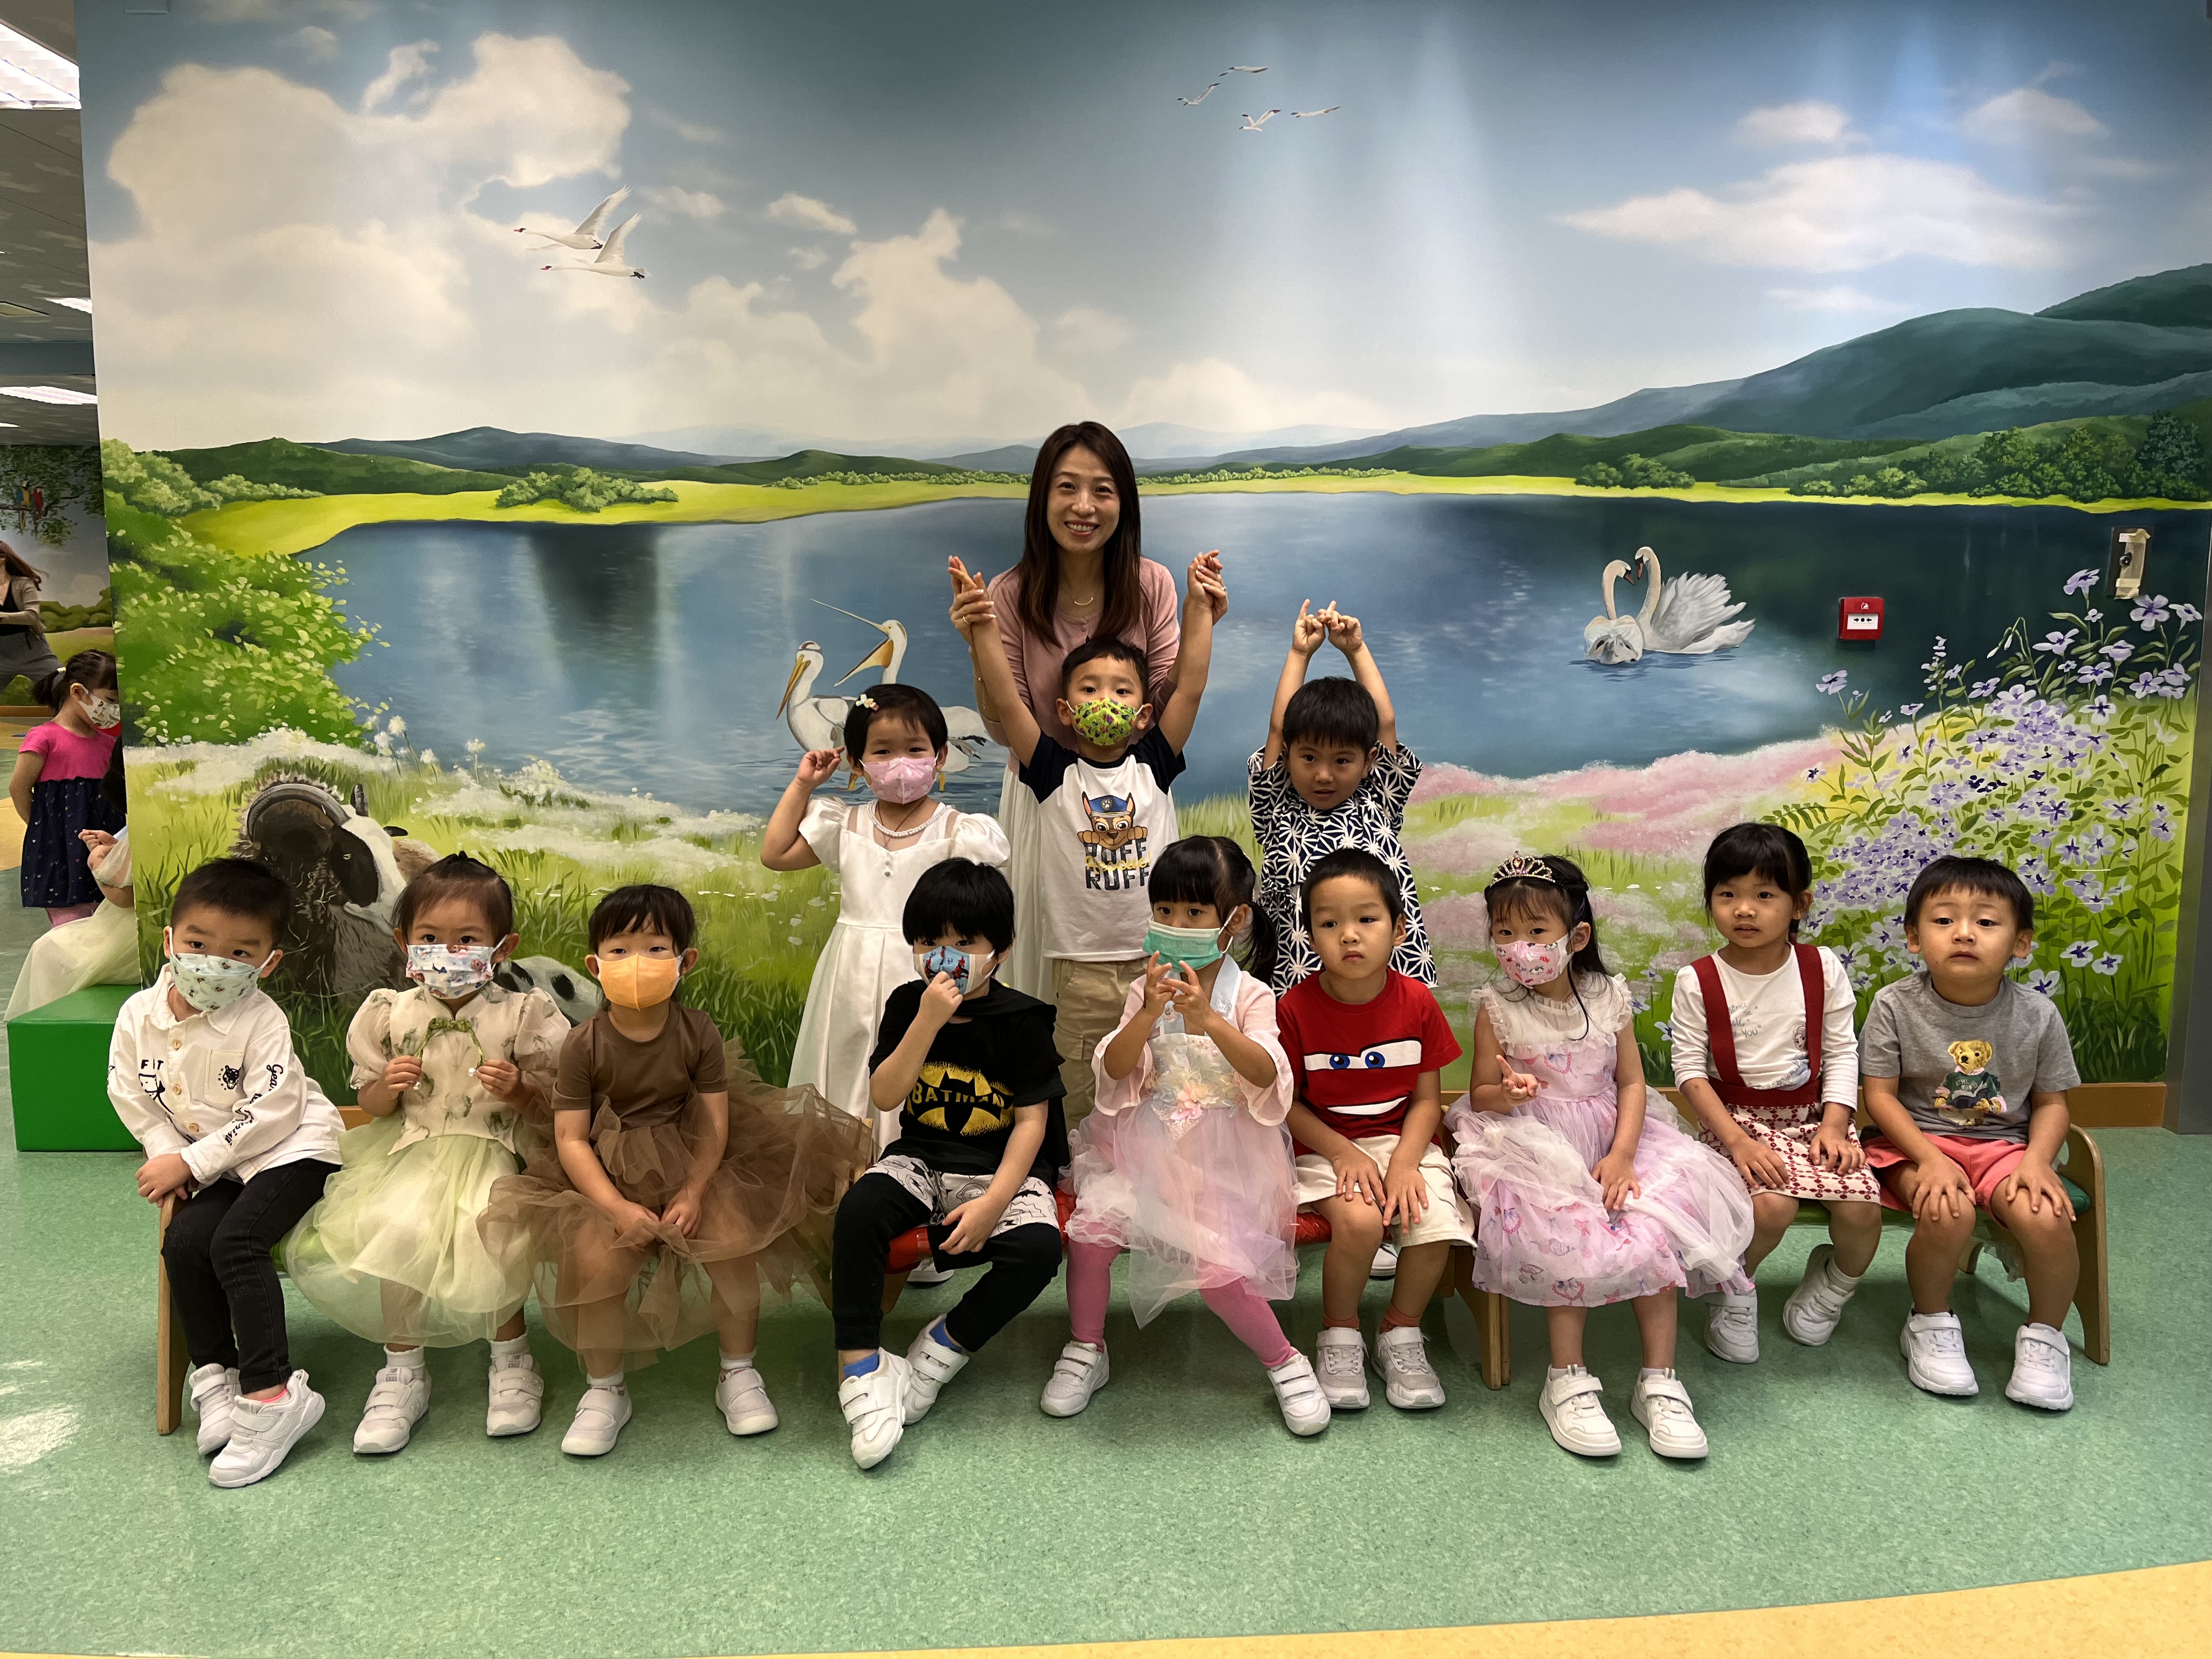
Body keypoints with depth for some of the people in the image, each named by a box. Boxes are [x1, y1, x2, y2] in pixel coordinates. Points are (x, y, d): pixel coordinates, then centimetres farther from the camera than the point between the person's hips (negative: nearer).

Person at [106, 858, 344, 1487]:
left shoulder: (260, 1020, -18)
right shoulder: (140, 1015, -2)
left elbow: (271, 1114, -20)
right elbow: (130, 1094, 9)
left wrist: (192, 1162, -18)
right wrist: (170, 1155, -3)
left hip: (293, 1149, -6)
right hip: (213, 1167, 6)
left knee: (236, 1241, -24)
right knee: (183, 1243, -17)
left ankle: (271, 1392, -21)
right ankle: (215, 1372, 1)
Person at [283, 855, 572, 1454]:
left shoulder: (520, 1015, -2)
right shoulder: (391, 1014, 4)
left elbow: (550, 1106, 3)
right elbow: (369, 1104, 12)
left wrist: (519, 1089, -18)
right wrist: (388, 1087, -10)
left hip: (493, 1154, -2)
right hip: (411, 1153, 2)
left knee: (491, 1238, -28)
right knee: (395, 1232, -25)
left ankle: (512, 1360, 0)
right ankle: (403, 1372, 0)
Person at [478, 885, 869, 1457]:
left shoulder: (698, 1033, -6)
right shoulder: (584, 1045, -9)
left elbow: (714, 1124, -6)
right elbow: (571, 1138, -10)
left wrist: (694, 1193, -20)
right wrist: (618, 1206, -22)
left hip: (694, 1165, 1)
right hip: (609, 1176, -1)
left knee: (735, 1239, -21)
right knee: (598, 1259, -25)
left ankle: (738, 1372, 4)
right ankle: (604, 1391, 1)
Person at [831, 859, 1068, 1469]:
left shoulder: (1020, 1021, -7)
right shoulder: (907, 1005, 0)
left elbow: (1032, 1121, -9)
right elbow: (885, 1096, -10)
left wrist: (994, 1201, -20)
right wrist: (928, 1021, -23)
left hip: (1001, 1167, -1)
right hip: (920, 1159, 2)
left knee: (1038, 1244, -30)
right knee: (858, 1211, -29)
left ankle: (945, 1347, -6)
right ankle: (860, 1369, -15)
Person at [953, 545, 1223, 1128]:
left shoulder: (1154, 765, 3)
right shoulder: (1054, 771, -1)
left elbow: (1190, 688, -1)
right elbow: (1007, 701, -9)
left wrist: (1200, 609, -2)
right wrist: (983, 627, -13)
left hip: (1159, 961, 2)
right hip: (1082, 966, -1)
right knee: (1078, 1095, 7)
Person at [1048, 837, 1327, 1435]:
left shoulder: (1250, 995, -4)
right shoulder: (1148, 989, 4)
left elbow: (1266, 1074, -20)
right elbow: (1114, 1069, -7)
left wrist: (1210, 1020, -37)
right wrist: (1149, 1013, -25)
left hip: (1224, 1155, -3)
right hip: (1150, 1146, 3)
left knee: (1215, 1262, -20)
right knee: (1092, 1219, -19)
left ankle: (1285, 1362, 8)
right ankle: (1086, 1351, 6)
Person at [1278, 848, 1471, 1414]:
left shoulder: (1417, 1002, -4)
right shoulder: (1295, 1007, -9)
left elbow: (1427, 1098, 0)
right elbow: (1285, 1102, -4)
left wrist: (1404, 1162, -15)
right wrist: (1342, 1152, -17)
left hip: (1401, 1140, 2)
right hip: (1325, 1145, -2)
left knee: (1436, 1224, -24)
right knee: (1359, 1221, -30)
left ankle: (1401, 1333, 6)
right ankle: (1339, 1335, 0)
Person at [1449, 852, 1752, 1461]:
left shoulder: (1609, 997, 3)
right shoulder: (1497, 1008, -3)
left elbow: (1632, 1083, 3)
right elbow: (1481, 1095, 0)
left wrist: (1623, 1154, -11)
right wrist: (1506, 1094, -24)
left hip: (1610, 1137, 3)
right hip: (1534, 1146, -3)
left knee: (1657, 1229, -22)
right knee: (1569, 1239, -28)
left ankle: (1659, 1380, -9)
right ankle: (1567, 1382, -13)